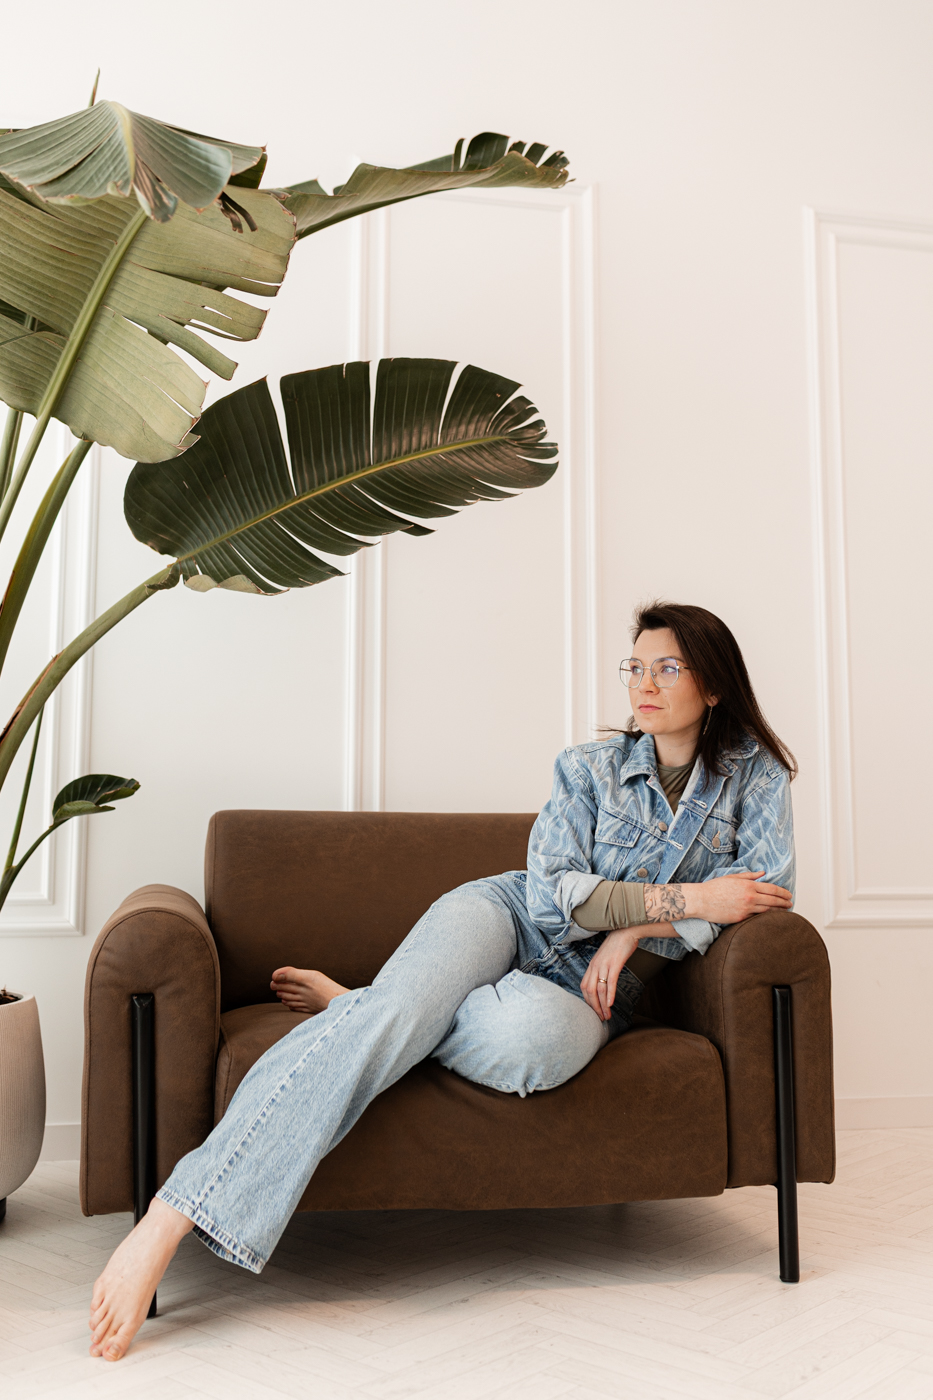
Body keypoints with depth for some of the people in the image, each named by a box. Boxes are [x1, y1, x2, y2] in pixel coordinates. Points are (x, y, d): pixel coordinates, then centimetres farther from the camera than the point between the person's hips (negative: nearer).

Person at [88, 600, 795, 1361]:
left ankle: (357, 1008, -8)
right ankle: (167, 1221, -38)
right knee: (400, 1002, -35)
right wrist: (688, 899, -16)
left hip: (589, 990, 0)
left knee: (529, 1037, -40)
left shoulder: (756, 775, 5)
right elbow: (552, 895, -8)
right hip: (506, 920, 0)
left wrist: (635, 928, -12)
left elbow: (767, 890, -6)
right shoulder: (589, 767, 3)